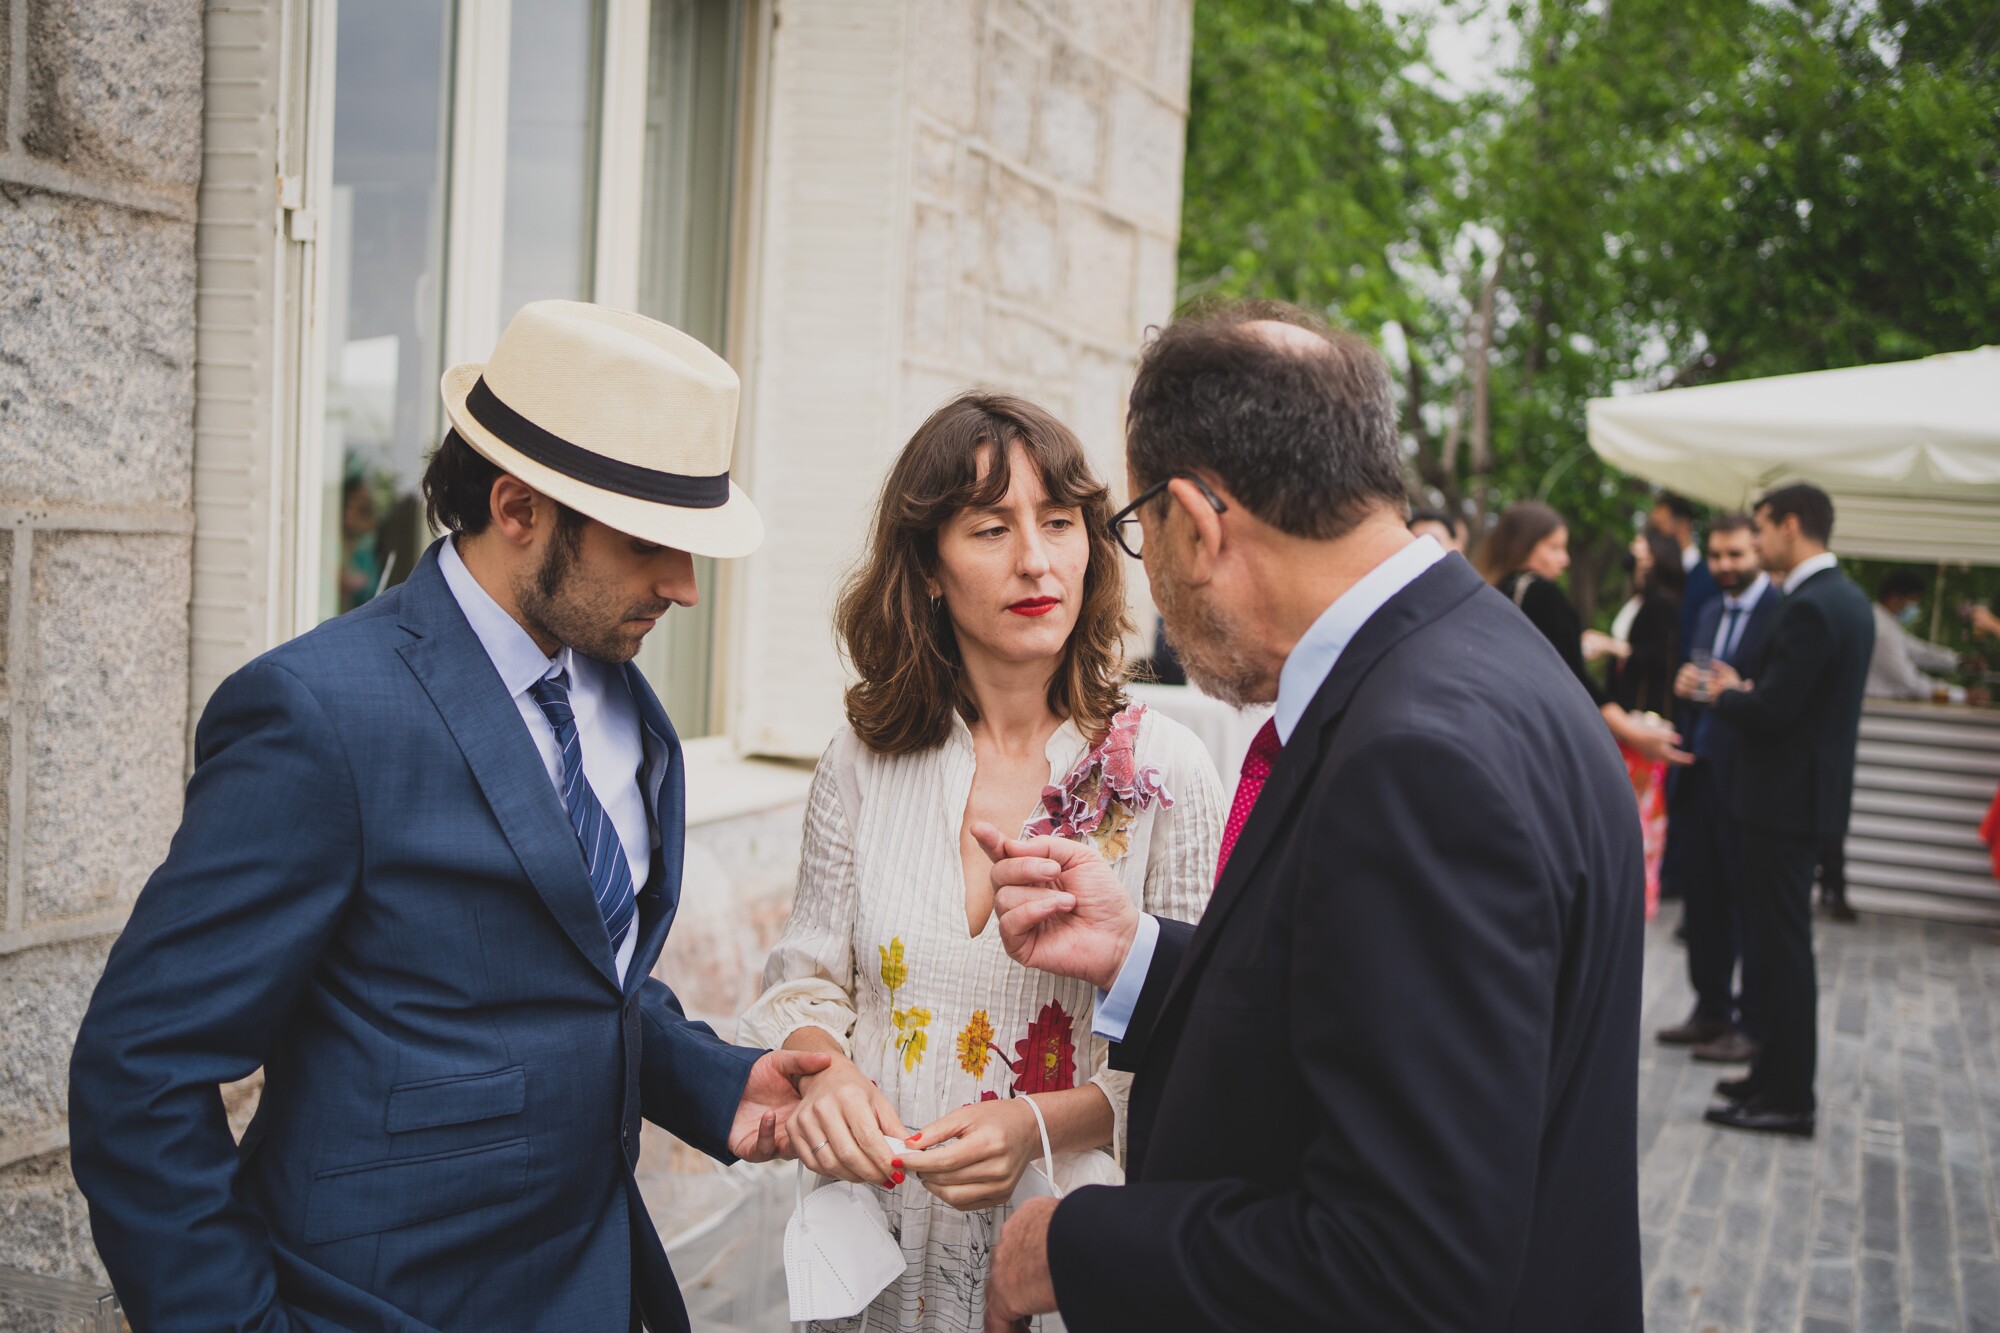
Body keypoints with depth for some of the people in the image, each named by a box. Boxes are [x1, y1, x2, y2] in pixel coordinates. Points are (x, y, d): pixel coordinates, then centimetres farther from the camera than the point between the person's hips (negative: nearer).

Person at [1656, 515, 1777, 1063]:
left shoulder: (1783, 613, -9)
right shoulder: (1709, 615, 18)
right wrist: (1690, 686, 0)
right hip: (1700, 772, 8)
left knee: (1750, 906, 1)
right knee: (1702, 900, 13)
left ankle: (1752, 1024, 11)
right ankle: (1711, 1010, 25)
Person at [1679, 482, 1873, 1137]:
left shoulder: (1809, 608, -20)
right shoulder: (1848, 598, 12)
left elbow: (1772, 711, -24)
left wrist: (1722, 693, -6)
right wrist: (1742, 687, 10)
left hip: (1785, 798, -10)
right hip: (1813, 786, 10)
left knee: (1781, 944, -3)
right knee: (1779, 941, 17)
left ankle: (1788, 1099, 5)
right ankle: (1776, 1075, 27)